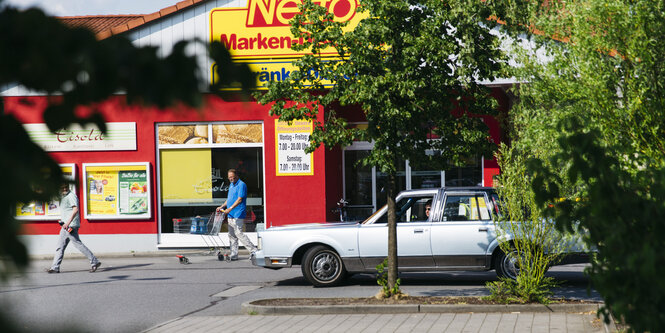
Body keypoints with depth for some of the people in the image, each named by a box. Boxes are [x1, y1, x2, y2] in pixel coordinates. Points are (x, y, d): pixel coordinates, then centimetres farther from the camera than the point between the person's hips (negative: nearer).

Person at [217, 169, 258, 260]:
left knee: (239, 233, -13)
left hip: (238, 215, -9)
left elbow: (239, 200, -18)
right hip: (231, 215, 9)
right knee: (232, 235, 8)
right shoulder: (231, 185, 18)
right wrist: (222, 207, 14)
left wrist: (230, 208, -23)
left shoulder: (241, 185, -11)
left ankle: (253, 250, -8)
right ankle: (233, 255, 11)